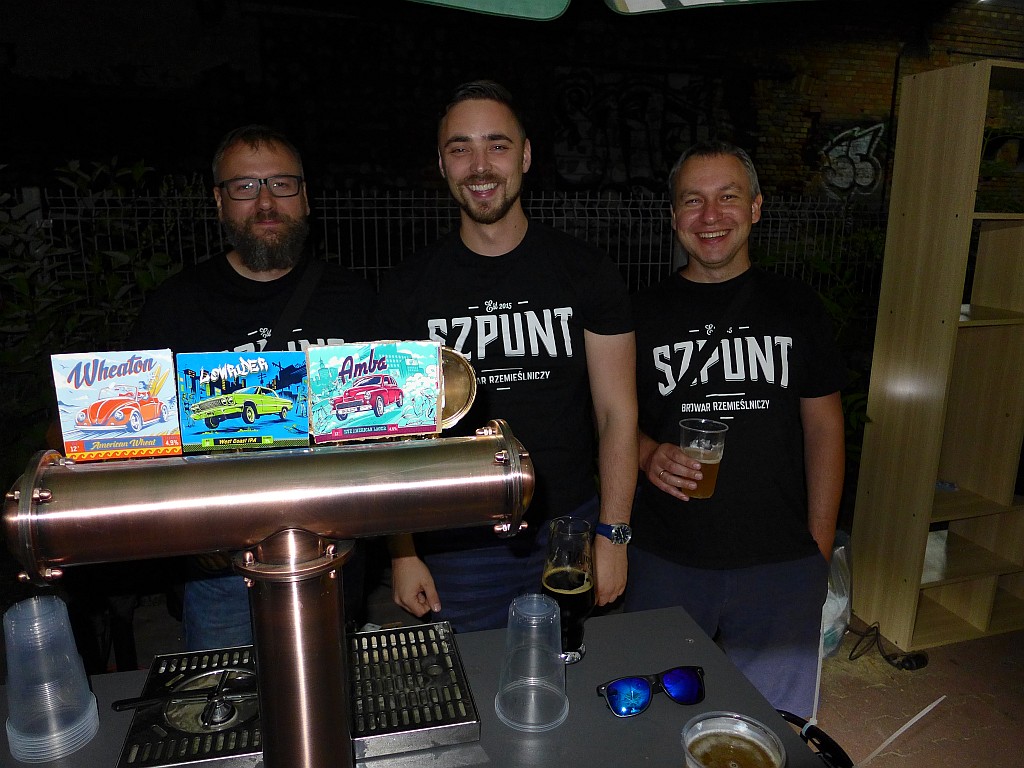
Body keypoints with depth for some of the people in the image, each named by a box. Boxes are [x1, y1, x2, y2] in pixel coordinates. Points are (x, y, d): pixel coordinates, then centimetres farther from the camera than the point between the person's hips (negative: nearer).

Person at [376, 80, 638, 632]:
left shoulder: (586, 273, -3)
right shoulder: (409, 287, -2)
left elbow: (617, 413, -3)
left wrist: (612, 536, -7)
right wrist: (402, 553, -3)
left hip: (570, 531, 1)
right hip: (454, 548, 0)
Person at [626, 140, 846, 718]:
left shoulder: (797, 307, 2)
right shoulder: (644, 312, 1)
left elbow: (824, 426, 4)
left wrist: (820, 542, 1)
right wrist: (648, 453, -17)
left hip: (782, 562, 1)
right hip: (667, 560, 0)